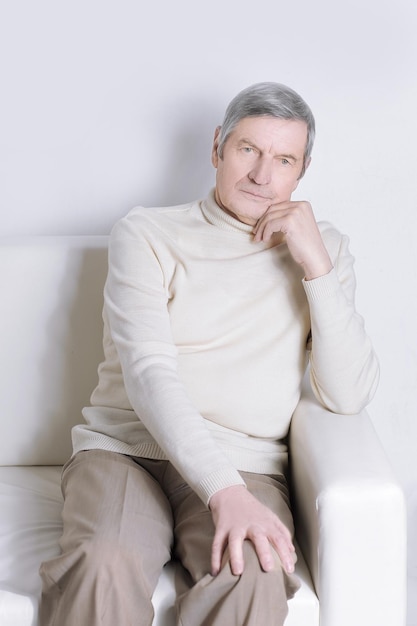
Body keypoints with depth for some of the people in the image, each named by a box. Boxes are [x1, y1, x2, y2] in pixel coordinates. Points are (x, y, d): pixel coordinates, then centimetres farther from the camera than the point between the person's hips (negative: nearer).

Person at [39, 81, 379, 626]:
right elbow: (149, 375, -12)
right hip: (125, 448, -1)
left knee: (252, 578, -33)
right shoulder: (146, 235, 4)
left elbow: (349, 397, 0)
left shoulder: (324, 248, 12)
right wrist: (225, 491, -26)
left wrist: (315, 264, -8)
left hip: (246, 464, 1)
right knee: (103, 564, -35)